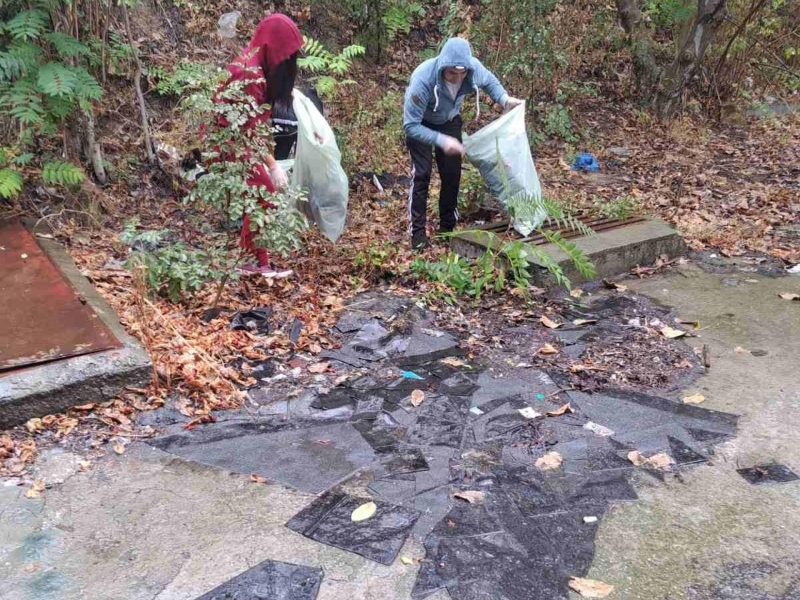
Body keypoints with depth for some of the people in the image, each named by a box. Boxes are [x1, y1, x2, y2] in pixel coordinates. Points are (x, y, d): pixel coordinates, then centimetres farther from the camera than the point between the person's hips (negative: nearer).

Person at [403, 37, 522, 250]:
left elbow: (489, 81, -3)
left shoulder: (474, 67, -29)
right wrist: (442, 141, -46)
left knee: (452, 173, 3)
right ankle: (418, 231, -3)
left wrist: (505, 99, -20)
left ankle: (447, 227, 18)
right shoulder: (423, 79, -42)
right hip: (420, 123, -4)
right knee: (421, 173, -13)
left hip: (449, 120, 4)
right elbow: (411, 125, -36)